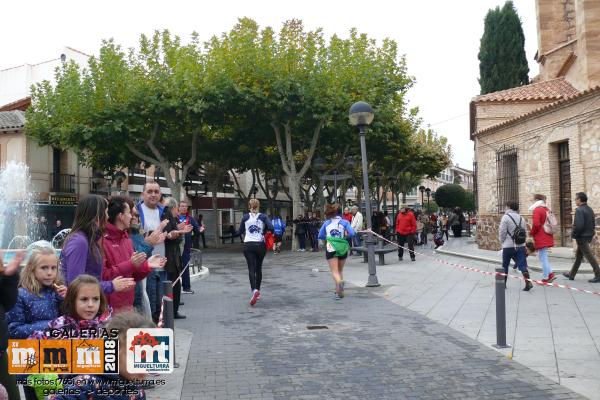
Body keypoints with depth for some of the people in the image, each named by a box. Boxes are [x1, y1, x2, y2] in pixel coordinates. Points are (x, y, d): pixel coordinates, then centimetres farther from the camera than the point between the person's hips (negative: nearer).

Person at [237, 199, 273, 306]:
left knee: (251, 269, -5)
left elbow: (240, 232, 7)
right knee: (258, 268, 16)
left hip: (248, 245, -1)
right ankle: (257, 291, 23)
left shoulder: (245, 217, 2)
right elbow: (271, 228, -12)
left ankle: (254, 290, -28)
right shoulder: (263, 216, 0)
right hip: (260, 245, 1)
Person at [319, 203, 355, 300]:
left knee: (334, 271, -5)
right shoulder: (344, 222, 4)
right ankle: (339, 291, 14)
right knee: (340, 270, 18)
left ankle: (339, 282, -35)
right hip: (343, 247, 1)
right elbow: (352, 234, -8)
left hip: (330, 248, -1)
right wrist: (344, 236, 11)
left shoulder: (326, 223, 7)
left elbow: (320, 236, 6)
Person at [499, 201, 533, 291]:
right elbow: (524, 231, 12)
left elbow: (502, 231, -12)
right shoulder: (521, 218, 10)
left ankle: (503, 283, 21)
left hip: (508, 246, -4)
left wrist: (502, 242, 3)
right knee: (522, 265, 0)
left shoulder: (506, 217, -10)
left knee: (505, 266, 11)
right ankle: (528, 282, -14)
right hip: (521, 245, 4)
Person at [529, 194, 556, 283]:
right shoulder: (546, 209, 13)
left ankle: (546, 278, 2)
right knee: (543, 256, 17)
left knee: (543, 257, -2)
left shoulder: (537, 210, -15)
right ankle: (550, 273, 11)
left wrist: (531, 233, -6)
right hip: (547, 237, 9)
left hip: (540, 238, -9)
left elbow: (536, 224, -23)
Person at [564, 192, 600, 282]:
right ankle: (572, 274, 26)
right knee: (578, 256, 16)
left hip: (582, 237, -9)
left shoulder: (579, 210, -19)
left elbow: (578, 225, -26)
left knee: (589, 256, -3)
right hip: (589, 236, 9)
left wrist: (573, 234, -12)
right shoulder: (590, 209, 9)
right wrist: (590, 233, 18)